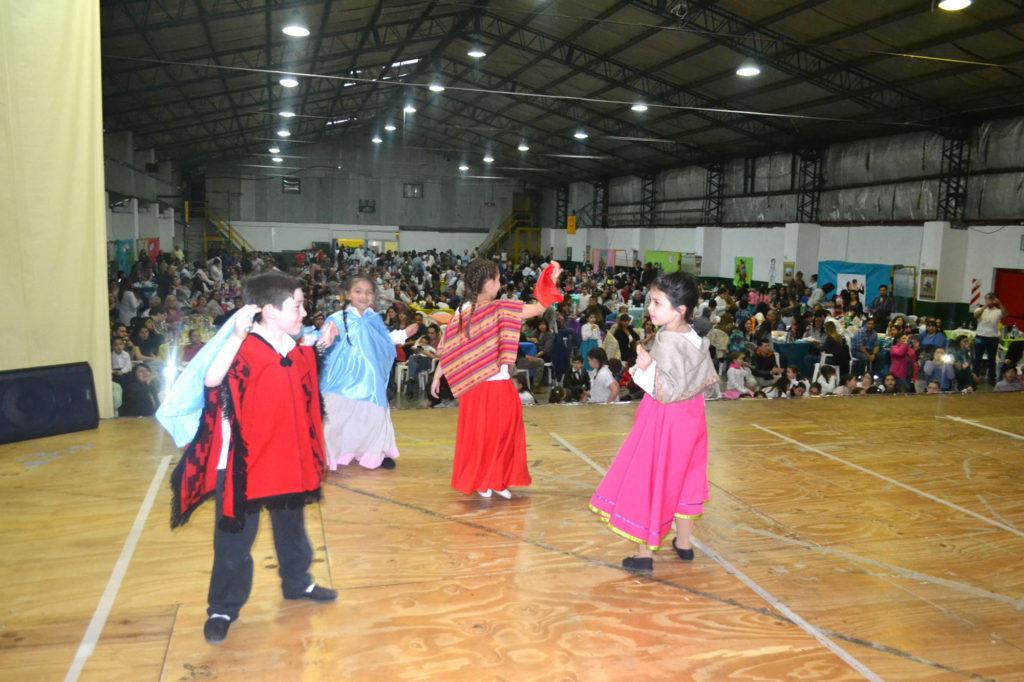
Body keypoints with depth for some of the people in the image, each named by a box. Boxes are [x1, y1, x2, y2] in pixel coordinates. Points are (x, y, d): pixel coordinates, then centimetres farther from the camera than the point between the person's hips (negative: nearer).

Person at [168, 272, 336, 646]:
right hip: (243, 461, -6)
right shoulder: (242, 349, -17)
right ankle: (223, 609, 22)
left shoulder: (299, 352, 4)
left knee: (292, 528, 22)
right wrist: (237, 334, -40)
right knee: (234, 539, 6)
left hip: (288, 460, 6)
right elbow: (211, 379, -34)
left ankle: (298, 583, 42)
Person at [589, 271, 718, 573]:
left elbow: (670, 391, -27)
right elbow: (707, 379, 11)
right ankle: (684, 543, 34)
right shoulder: (695, 338, 1)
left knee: (649, 479, 3)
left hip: (664, 419, -9)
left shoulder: (667, 344, -25)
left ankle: (644, 553, 11)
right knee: (682, 477, 21)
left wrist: (649, 367, -36)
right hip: (690, 416, 9)